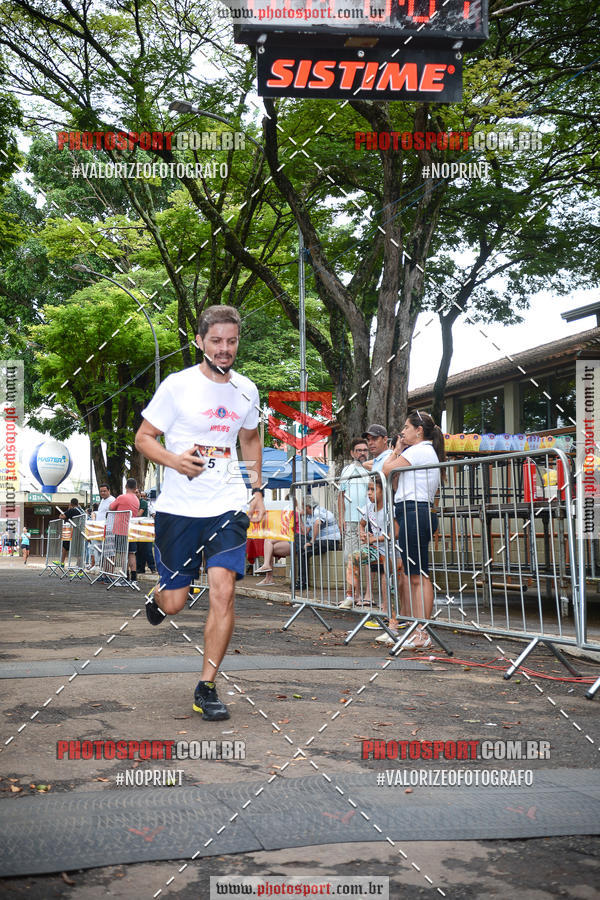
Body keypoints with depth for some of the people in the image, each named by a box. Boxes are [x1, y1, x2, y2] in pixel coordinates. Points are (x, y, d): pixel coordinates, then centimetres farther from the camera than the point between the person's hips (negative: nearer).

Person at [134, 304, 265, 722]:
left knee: (223, 592, -12)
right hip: (178, 509, -2)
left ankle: (207, 688, 1)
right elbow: (144, 437, -2)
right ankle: (158, 596, 43)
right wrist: (175, 461, -21)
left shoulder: (247, 390, 6)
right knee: (175, 602, 3)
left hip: (228, 507, 2)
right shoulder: (178, 385, -7)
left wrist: (257, 491, 15)